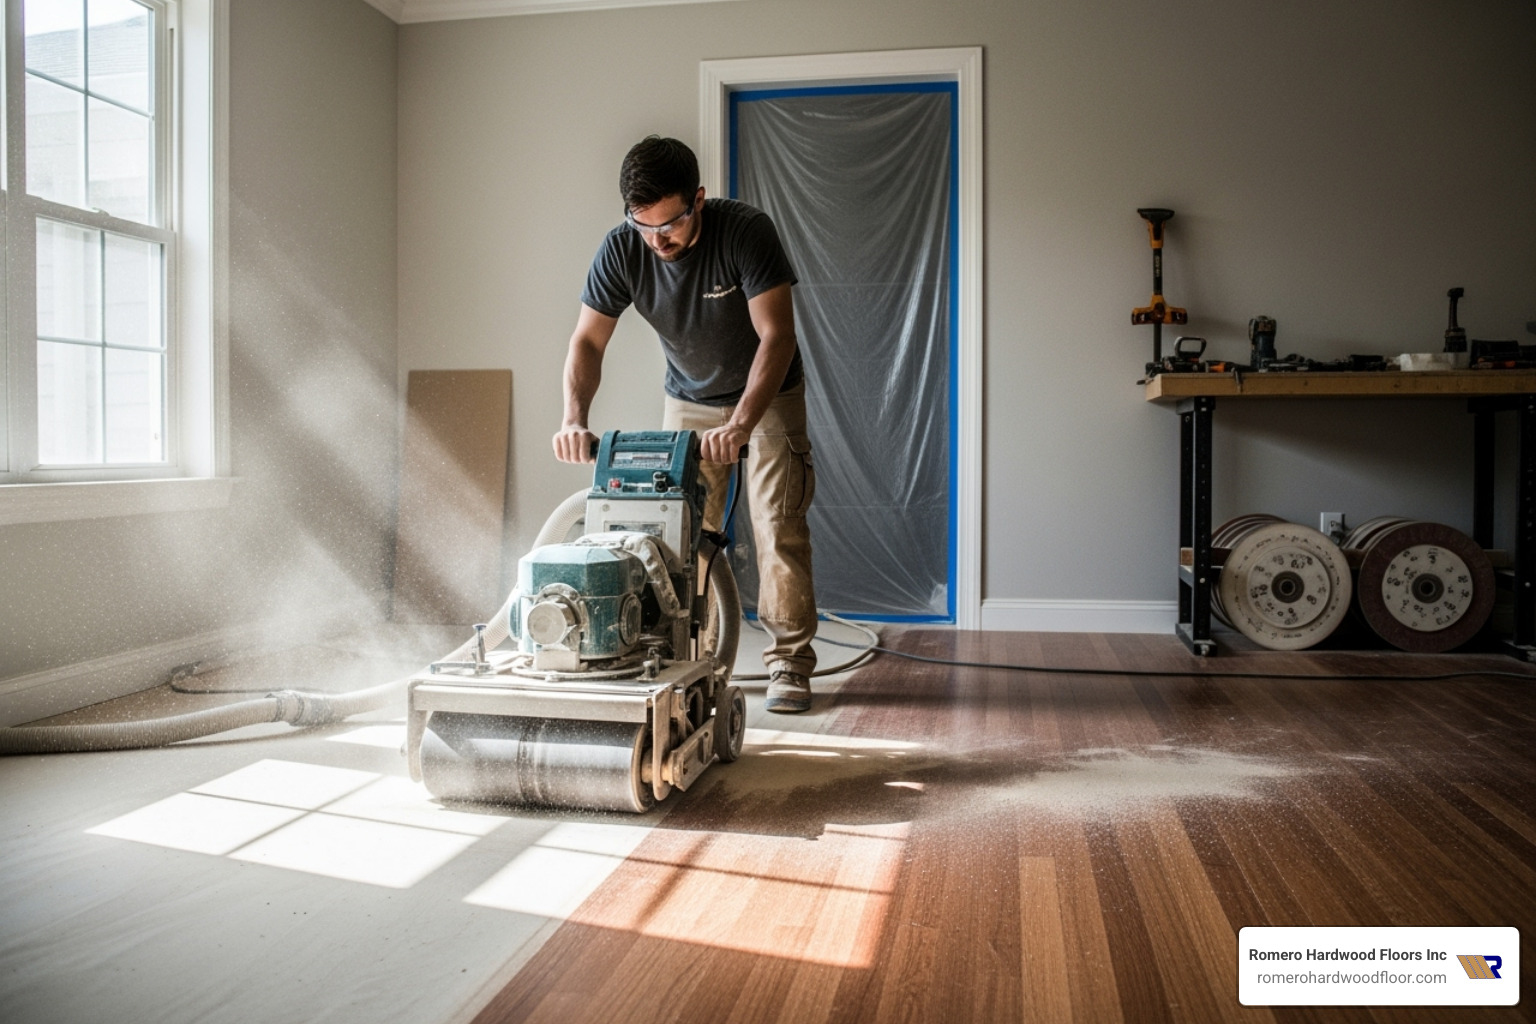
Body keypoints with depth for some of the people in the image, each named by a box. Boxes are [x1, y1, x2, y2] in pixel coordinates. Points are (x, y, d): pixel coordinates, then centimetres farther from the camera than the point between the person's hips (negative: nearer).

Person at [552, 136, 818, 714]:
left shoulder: (746, 231, -29)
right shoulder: (622, 250, -19)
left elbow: (776, 335, -33)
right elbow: (588, 341, -16)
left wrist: (741, 425, -46)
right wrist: (575, 417, -34)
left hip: (768, 396, -3)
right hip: (688, 400, 4)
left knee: (779, 529, -9)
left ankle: (790, 664, 1)